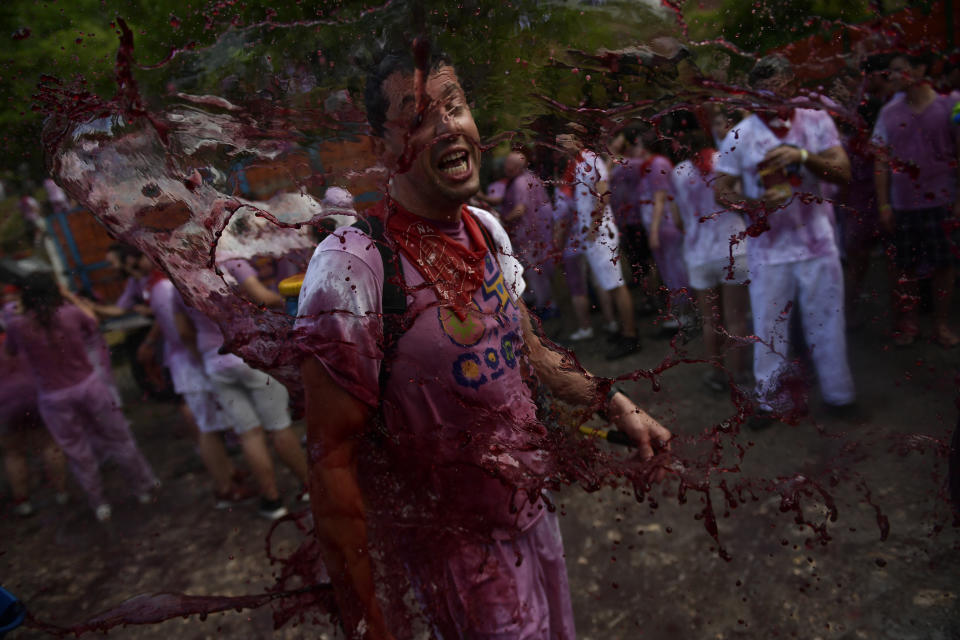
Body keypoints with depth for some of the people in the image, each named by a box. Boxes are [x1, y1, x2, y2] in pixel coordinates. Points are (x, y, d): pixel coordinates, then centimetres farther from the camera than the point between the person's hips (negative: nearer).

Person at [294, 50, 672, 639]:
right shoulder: (353, 264, -25)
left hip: (534, 512, 7)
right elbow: (333, 461, -23)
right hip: (456, 547, -7)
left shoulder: (487, 228, -2)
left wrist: (618, 407, 6)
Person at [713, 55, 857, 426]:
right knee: (768, 327, 5)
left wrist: (804, 156, -21)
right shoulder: (740, 135, -1)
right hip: (768, 249, -1)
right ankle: (770, 398, 22)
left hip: (817, 243, 1)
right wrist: (757, 205, -20)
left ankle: (838, 394, 28)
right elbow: (721, 189, -2)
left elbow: (842, 172, -3)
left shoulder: (817, 122, 4)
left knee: (827, 322, 10)